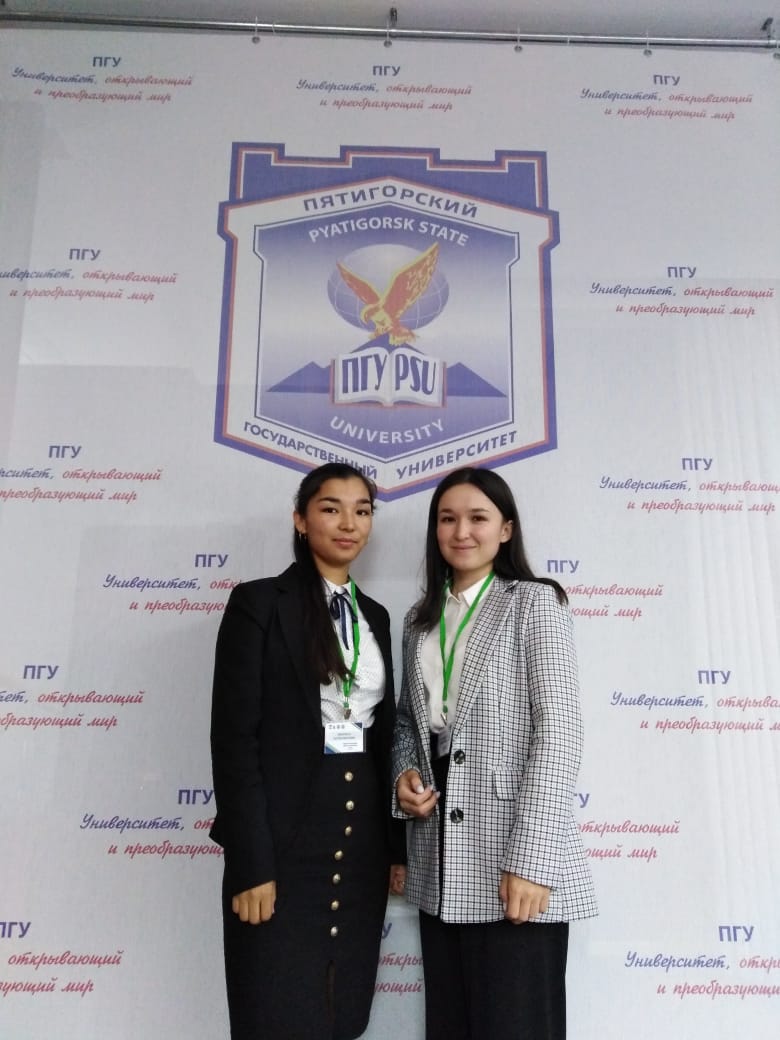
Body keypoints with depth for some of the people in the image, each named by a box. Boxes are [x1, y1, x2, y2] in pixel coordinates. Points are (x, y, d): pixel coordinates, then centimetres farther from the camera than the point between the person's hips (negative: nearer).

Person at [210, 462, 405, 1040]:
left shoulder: (375, 616, 11)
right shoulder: (259, 603, -7)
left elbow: (383, 734, 14)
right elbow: (234, 736, -12)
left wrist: (397, 845, 11)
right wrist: (251, 862, -16)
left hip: (361, 835, 6)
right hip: (284, 836, -5)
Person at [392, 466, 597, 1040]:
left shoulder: (534, 602, -5)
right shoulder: (421, 619, 13)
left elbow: (559, 730, -12)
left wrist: (531, 860, -18)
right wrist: (405, 775, -1)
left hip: (512, 863, -5)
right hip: (440, 865, 6)